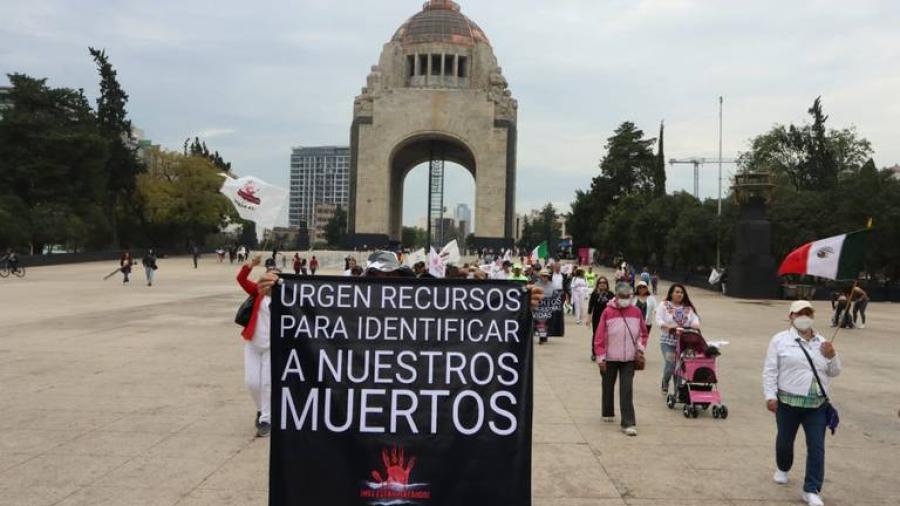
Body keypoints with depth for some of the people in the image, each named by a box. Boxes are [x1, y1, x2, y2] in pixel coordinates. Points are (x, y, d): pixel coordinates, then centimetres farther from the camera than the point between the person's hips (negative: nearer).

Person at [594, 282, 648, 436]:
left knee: (627, 390, -5)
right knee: (608, 386, 16)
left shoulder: (636, 311, 1)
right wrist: (600, 357, -8)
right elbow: (599, 335, -7)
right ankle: (608, 413, 38)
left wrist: (640, 348, -2)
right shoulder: (608, 312, -8)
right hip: (610, 358, -1)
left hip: (629, 358, 1)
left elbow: (643, 333, 13)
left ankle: (628, 423, -6)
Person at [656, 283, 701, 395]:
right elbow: (659, 321, -6)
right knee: (670, 364, -12)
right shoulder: (664, 306, 4)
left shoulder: (688, 308, 13)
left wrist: (695, 325, -16)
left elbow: (695, 319, 7)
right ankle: (665, 384, 17)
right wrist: (669, 327, -23)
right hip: (668, 341, -3)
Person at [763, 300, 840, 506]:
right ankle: (782, 468, 44)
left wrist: (832, 357, -7)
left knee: (816, 447, -2)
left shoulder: (822, 342, 9)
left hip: (818, 405, 3)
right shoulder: (780, 340, -4)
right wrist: (770, 396, -13)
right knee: (785, 440, 15)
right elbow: (770, 370, -6)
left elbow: (834, 372, 13)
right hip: (788, 402, -3)